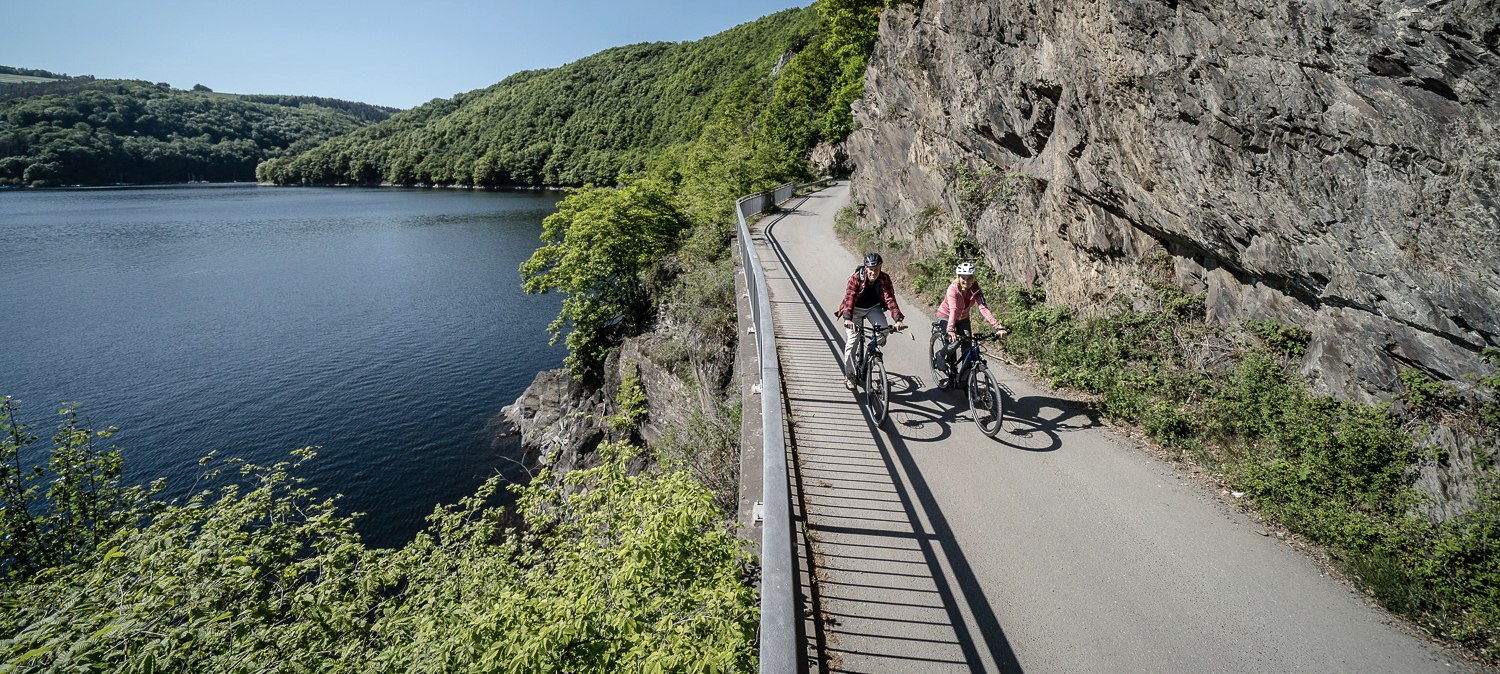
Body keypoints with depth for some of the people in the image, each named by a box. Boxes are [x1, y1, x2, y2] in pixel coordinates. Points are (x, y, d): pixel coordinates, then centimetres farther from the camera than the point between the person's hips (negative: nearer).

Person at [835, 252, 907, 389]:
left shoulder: (884, 278, -20)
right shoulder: (856, 277, -27)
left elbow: (890, 298, -29)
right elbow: (849, 297, -37)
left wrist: (898, 319, -43)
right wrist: (848, 319, -53)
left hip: (873, 307, 2)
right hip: (855, 308, -2)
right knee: (853, 340, -11)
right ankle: (849, 375, 2)